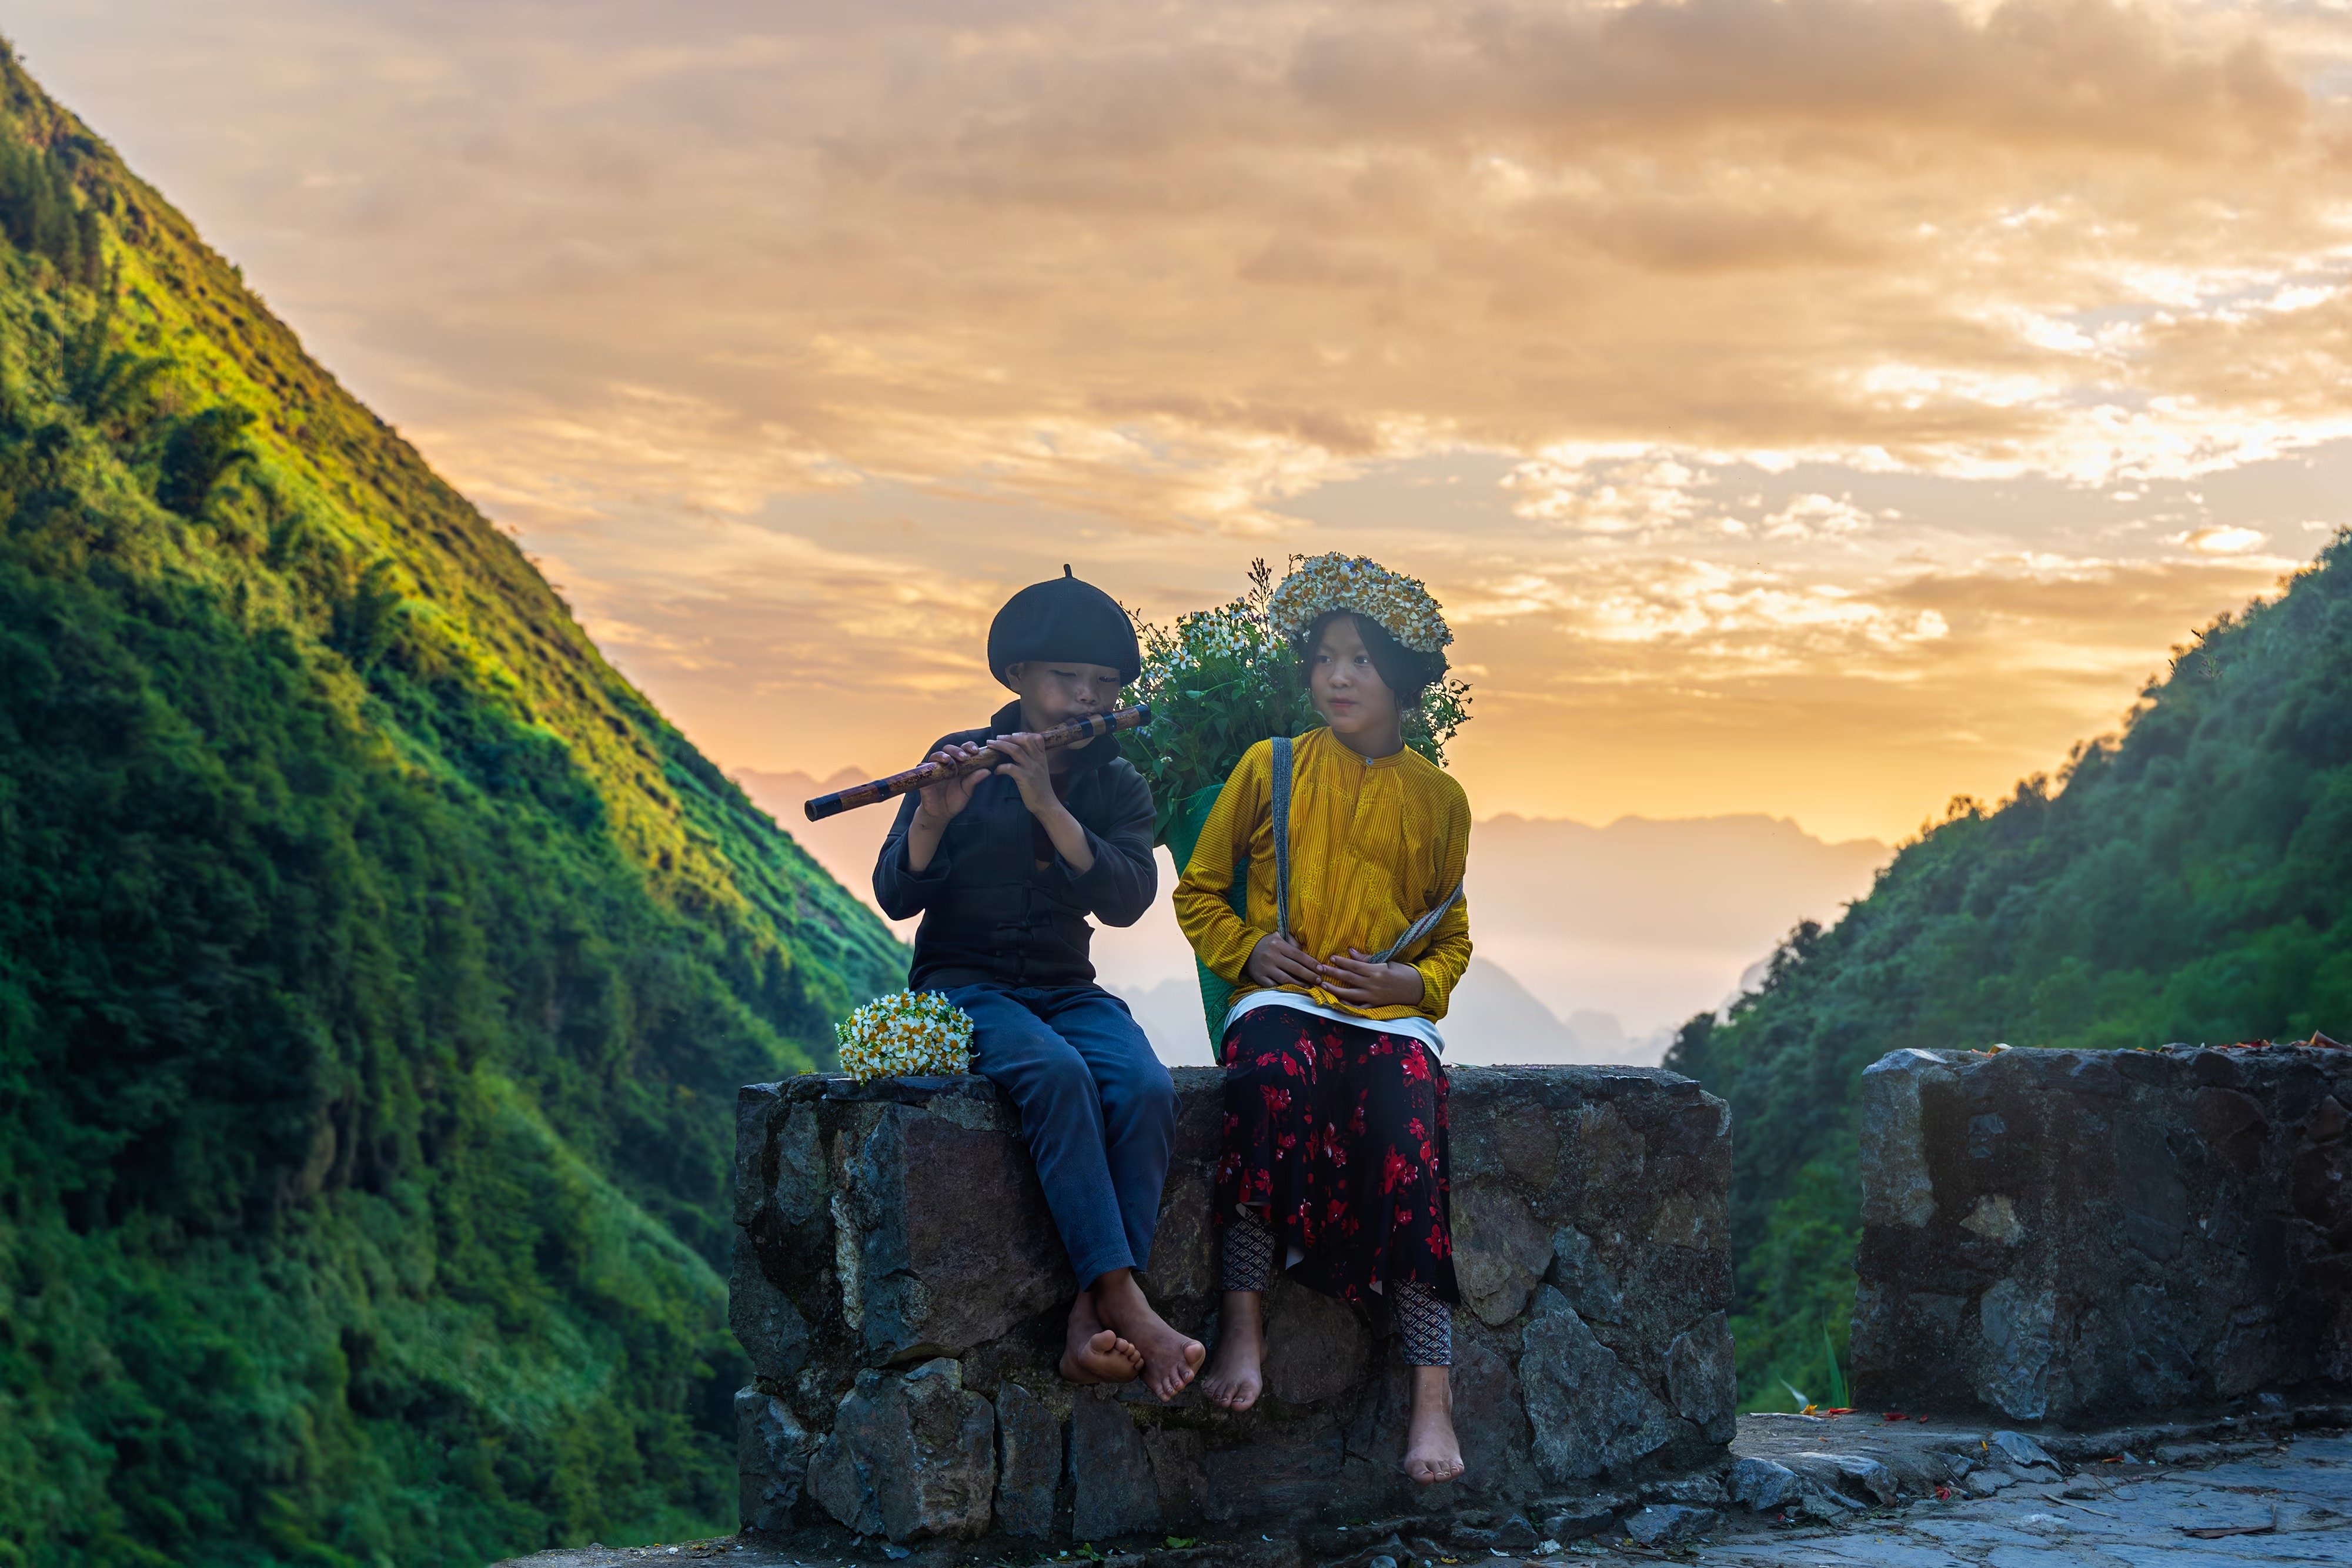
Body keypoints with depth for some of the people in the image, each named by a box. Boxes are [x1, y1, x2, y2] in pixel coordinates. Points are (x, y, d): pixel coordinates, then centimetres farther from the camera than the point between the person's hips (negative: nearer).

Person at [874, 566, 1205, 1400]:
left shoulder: (1118, 788, 7)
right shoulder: (962, 761, 1)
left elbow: (1126, 900, -12)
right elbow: (897, 896, -6)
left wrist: (1047, 806, -22)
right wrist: (934, 815, -25)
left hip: (1067, 991, 3)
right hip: (964, 983, -3)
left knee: (1146, 1089, -30)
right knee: (1056, 1072, -36)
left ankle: (1091, 1316, -30)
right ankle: (1125, 1301, -37)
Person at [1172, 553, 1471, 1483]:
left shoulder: (1438, 799, 14)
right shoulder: (1270, 769, 11)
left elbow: (1452, 937, 22)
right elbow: (1200, 891, 17)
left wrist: (1415, 979, 0)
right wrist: (1247, 950, -2)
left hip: (1391, 1012, 1)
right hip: (1284, 996, -1)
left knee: (1410, 1129, -31)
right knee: (1273, 1071, -38)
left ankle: (1432, 1394, -29)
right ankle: (1244, 1323, -33)